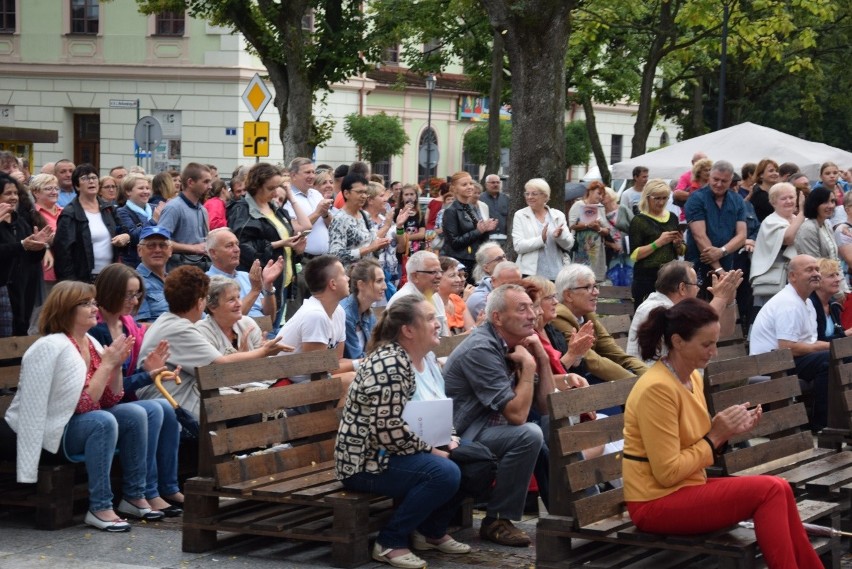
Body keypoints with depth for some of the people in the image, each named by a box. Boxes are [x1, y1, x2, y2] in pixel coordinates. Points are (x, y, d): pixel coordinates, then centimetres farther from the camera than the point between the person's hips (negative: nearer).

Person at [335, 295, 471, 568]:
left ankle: (432, 532, 17)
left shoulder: (421, 360, 8)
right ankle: (390, 543, -13)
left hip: (391, 452, 10)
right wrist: (431, 451, -17)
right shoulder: (389, 365, -23)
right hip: (366, 463, -10)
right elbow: (388, 431, -27)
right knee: (444, 473, -27)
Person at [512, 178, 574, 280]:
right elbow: (518, 246, -6)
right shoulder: (520, 215, 5)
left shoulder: (558, 215, 10)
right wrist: (541, 239, -21)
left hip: (556, 274, 2)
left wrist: (560, 236, -16)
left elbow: (569, 244, 6)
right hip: (530, 273, -2)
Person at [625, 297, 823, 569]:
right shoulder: (657, 389, -21)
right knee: (771, 491, -16)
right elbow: (667, 472, -21)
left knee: (778, 489, -6)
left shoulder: (693, 378, 7)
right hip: (658, 502, -8)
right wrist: (715, 436, -15)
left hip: (686, 488, 8)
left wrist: (726, 432, -4)